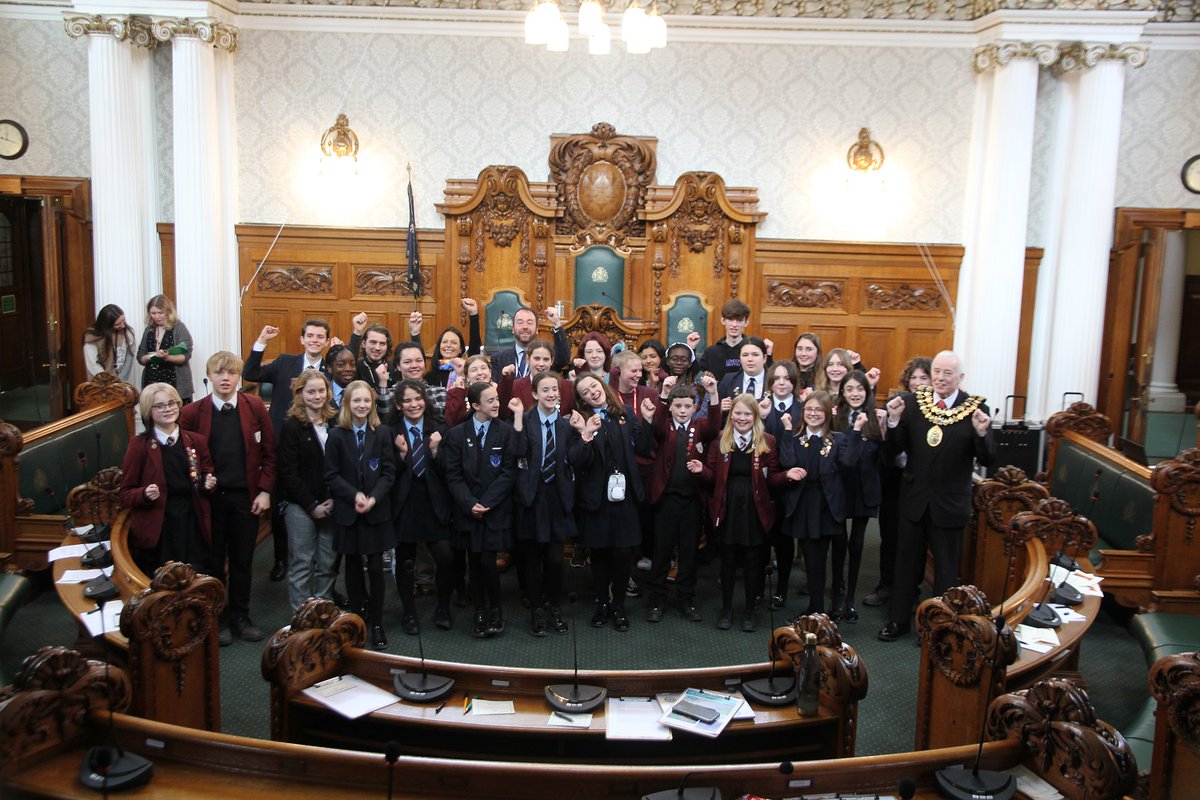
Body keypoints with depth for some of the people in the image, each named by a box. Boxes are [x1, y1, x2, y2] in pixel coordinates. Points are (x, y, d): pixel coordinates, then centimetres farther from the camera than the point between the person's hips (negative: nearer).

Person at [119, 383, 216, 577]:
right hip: (157, 531, -3)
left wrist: (208, 484, -2)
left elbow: (207, 475, 20)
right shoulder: (139, 445, -1)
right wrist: (145, 494, -17)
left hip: (193, 528, 3)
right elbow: (126, 493, 2)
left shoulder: (196, 441, 9)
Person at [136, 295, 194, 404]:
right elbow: (140, 357, 13)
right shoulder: (149, 330, 12)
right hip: (152, 383, 4)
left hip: (176, 384, -4)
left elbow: (185, 356, -9)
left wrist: (167, 357, -26)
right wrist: (150, 357, -10)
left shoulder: (179, 328, -2)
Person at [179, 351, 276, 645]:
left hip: (246, 497, 1)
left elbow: (269, 452, 1)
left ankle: (240, 617, 26)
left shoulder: (255, 407, -1)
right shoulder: (192, 412, -4)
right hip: (209, 498, -1)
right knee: (213, 562, 9)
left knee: (242, 562, 11)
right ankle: (217, 619, 24)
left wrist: (265, 491, -4)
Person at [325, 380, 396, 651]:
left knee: (376, 567, 0)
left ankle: (376, 623, 10)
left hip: (377, 511, 0)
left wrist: (373, 498, -15)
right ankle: (356, 619, 21)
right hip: (348, 511, 0)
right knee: (353, 567, 9)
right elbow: (331, 475, -3)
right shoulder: (336, 435, -2)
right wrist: (355, 496, -16)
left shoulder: (382, 433, -1)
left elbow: (389, 471, -1)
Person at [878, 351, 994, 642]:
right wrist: (894, 420, -21)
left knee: (946, 567, 13)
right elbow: (893, 450, -5)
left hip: (950, 503, -2)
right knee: (907, 561, 17)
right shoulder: (912, 402, -5)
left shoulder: (975, 408, -12)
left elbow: (986, 459, -13)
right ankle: (899, 620, 34)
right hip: (913, 497, 2)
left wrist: (981, 433, -31)